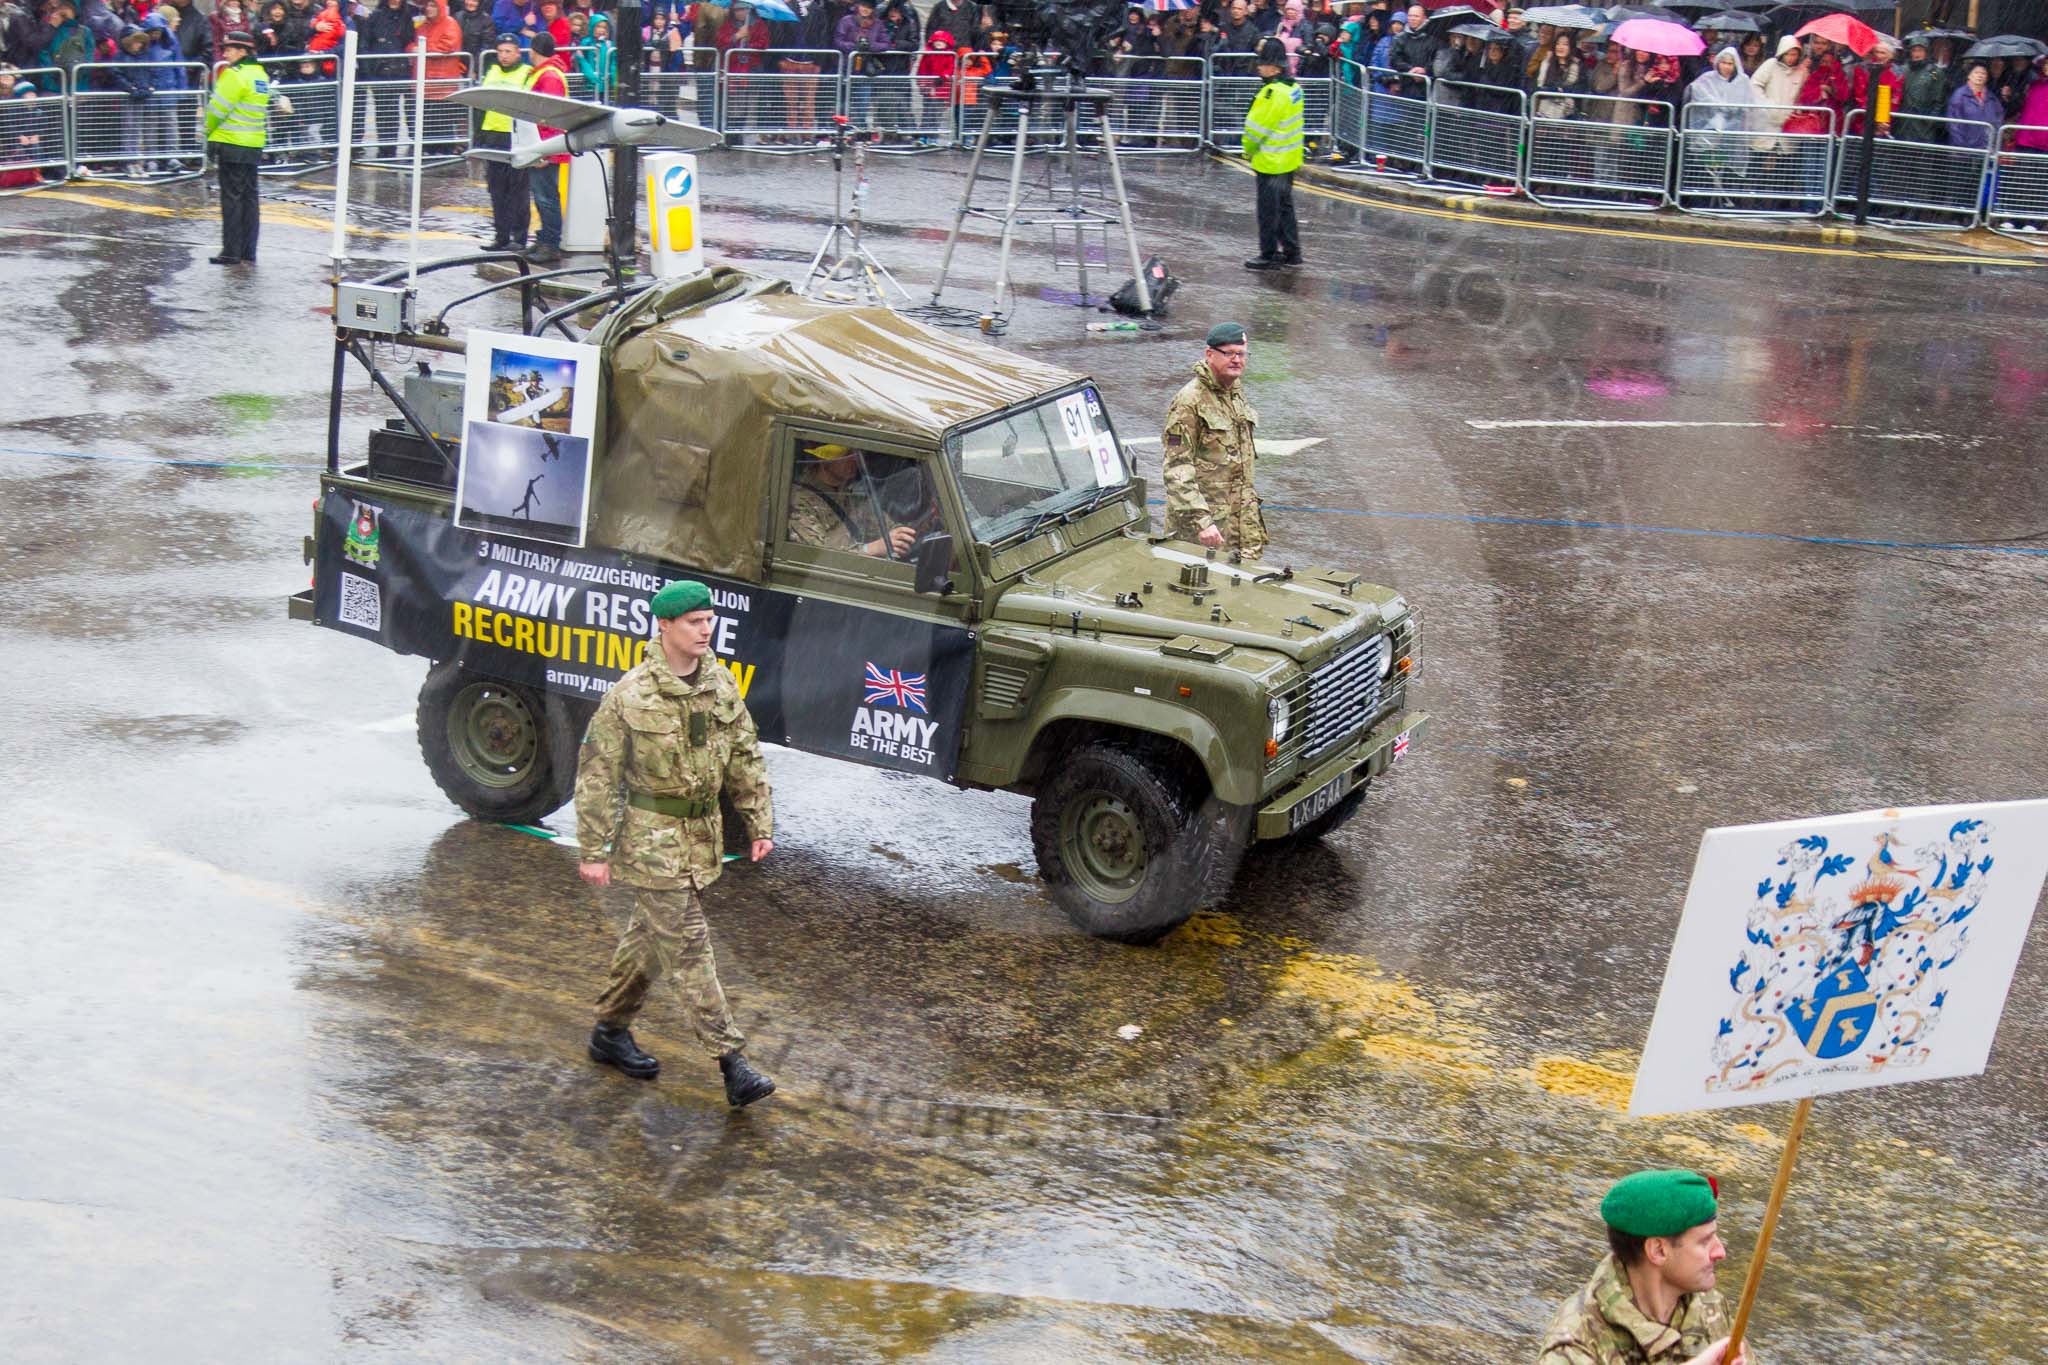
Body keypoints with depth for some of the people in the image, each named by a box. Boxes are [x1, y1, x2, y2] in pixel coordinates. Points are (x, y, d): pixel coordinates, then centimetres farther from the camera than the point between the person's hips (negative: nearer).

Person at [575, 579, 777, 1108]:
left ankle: (610, 1030, 35)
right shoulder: (631, 694, -14)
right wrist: (594, 850, -11)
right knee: (689, 945, -8)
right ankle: (731, 1062, -9)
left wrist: (759, 823, 8)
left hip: (703, 836, 7)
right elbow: (597, 771, -10)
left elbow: (746, 758, 12)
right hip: (652, 839, -6)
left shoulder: (721, 684, 3)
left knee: (652, 938, 18)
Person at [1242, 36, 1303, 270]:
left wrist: (1249, 150, -2)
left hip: (1271, 162, -9)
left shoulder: (1274, 93, -23)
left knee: (1269, 209, 1)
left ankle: (1269, 256, 7)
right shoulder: (1292, 86, 6)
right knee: (1285, 205, 19)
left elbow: (1257, 127, -19)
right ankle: (1291, 252, 26)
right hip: (1289, 160, 9)